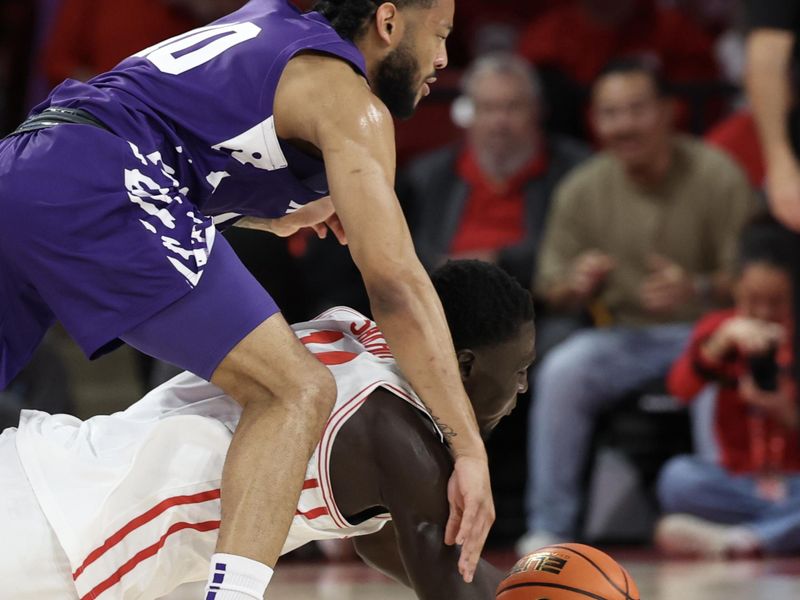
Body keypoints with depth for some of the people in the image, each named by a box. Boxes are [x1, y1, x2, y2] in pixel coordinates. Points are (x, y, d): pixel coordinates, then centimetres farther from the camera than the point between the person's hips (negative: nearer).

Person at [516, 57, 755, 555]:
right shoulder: (581, 191, 1)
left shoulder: (717, 177, -8)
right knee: (562, 369, -25)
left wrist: (698, 290, -29)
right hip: (627, 337, 3)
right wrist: (577, 286, -17)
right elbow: (551, 291, 8)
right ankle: (549, 527, -19)